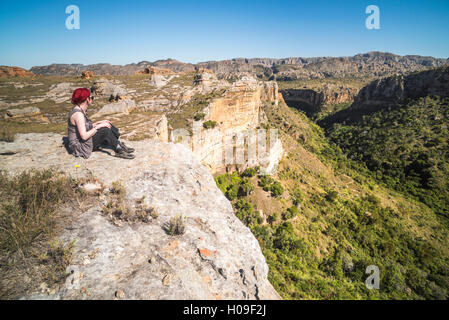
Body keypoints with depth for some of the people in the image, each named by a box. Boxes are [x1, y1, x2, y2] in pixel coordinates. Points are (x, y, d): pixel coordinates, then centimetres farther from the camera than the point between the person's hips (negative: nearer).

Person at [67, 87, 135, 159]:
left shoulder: (81, 110, 6)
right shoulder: (78, 114, -24)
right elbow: (84, 136, -29)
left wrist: (99, 123, 4)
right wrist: (98, 126, -22)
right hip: (80, 145, -10)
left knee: (108, 125, 2)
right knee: (105, 130, -24)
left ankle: (120, 145, -2)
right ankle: (119, 151, -15)